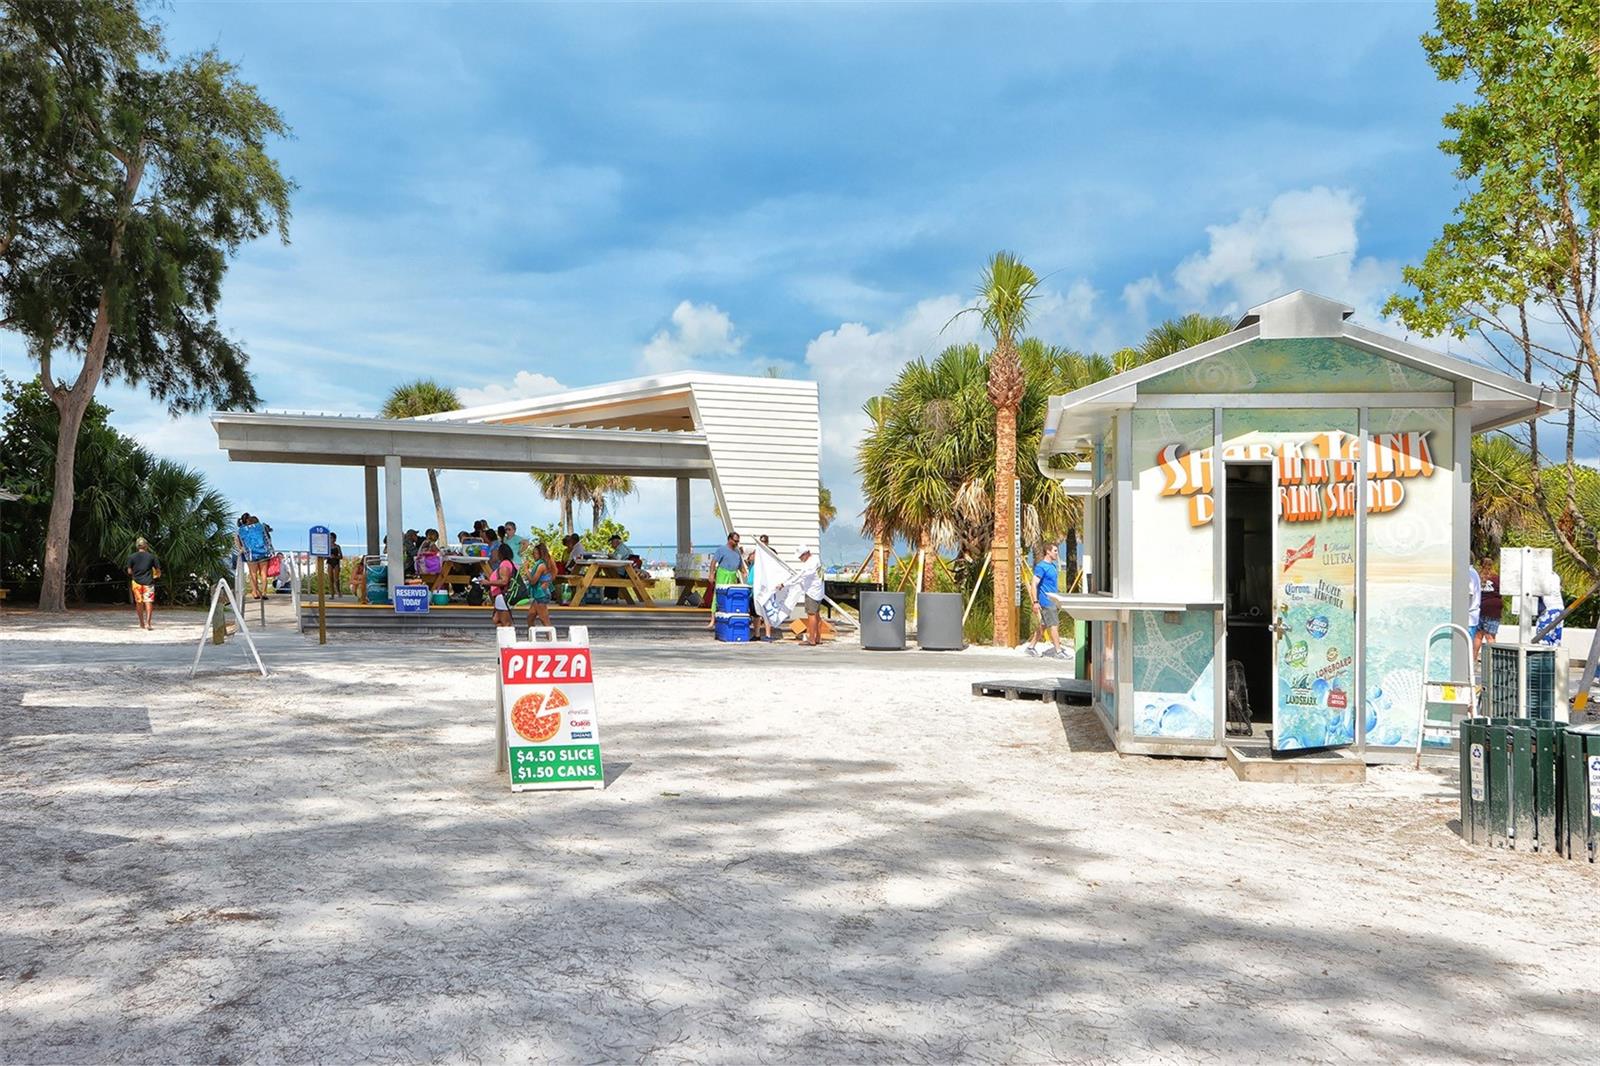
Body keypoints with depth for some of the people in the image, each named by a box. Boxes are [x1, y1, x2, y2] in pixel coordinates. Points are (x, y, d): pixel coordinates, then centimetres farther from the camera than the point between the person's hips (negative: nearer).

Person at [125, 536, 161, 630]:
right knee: (148, 601, -4)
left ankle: (142, 623, 19)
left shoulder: (131, 557, 1)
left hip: (136, 582, 2)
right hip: (148, 582, -2)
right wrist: (156, 575, 21)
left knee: (139, 602, 12)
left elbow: (129, 571, 2)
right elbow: (158, 570, 0)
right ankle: (148, 622, -17)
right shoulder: (151, 556, -1)